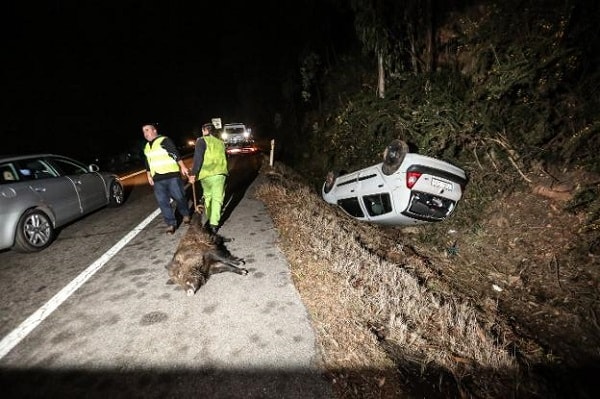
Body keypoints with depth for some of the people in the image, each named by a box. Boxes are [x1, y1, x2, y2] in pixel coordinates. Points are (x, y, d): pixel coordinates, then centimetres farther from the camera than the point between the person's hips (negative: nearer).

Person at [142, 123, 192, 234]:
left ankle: (186, 215, 25)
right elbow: (147, 163, 26)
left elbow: (176, 153, -10)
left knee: (179, 197, 0)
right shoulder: (146, 147, 20)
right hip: (157, 179, 6)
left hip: (172, 175, -6)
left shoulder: (164, 140, -3)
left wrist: (182, 167, -16)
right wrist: (149, 175, 19)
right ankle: (171, 223, 8)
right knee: (163, 202, 1)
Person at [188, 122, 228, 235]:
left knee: (208, 196, 17)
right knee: (217, 198, 1)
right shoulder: (221, 142, 15)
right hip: (220, 173, 2)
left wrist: (193, 173, -9)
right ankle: (214, 224, -6)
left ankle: (209, 219, 25)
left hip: (206, 174, -2)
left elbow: (198, 158, -10)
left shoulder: (202, 141, 1)